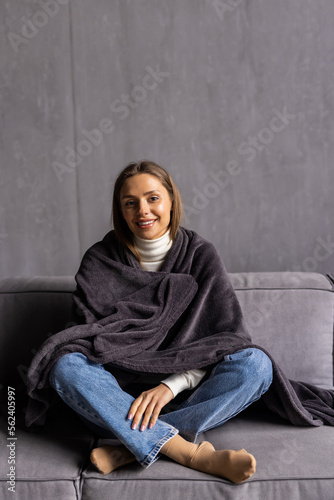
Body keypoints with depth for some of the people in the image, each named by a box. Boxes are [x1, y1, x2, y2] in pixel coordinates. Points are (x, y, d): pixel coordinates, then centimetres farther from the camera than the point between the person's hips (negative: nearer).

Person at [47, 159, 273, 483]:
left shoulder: (199, 252, 0)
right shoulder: (102, 260, 0)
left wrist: (172, 385, -19)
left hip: (185, 390, 0)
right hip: (122, 391, 1)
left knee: (256, 363, -25)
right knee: (65, 366, -28)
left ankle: (132, 446, -29)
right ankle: (193, 453, -34)